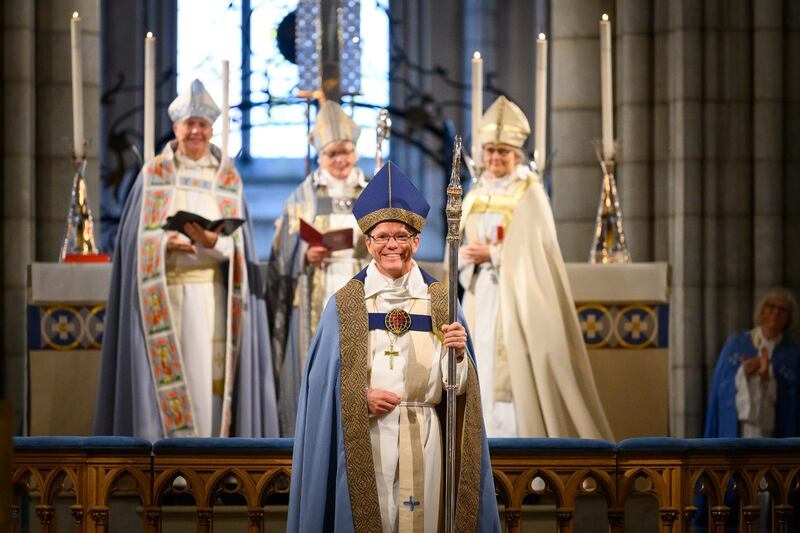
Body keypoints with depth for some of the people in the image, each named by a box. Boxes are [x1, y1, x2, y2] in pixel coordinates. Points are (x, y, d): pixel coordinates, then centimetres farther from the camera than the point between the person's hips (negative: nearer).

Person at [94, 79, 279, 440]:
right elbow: (135, 237, 2)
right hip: (164, 293, -1)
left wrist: (212, 241, -18)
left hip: (211, 292, 1)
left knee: (208, 372, -5)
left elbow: (239, 244, 4)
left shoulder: (228, 179, 8)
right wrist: (167, 243, -18)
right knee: (166, 375, -5)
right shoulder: (153, 175, 5)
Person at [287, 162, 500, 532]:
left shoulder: (440, 302, 7)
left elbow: (458, 385, 4)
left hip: (421, 436, 1)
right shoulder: (346, 304, 3)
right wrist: (362, 397, -15)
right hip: (363, 436, -1)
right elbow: (325, 378, 0)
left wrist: (458, 354, -16)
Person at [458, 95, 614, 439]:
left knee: (517, 381, -11)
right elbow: (460, 249, 13)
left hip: (516, 302, -6)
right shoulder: (476, 195, 14)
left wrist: (492, 254, -15)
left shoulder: (530, 195, -5)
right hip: (481, 302, 6)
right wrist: (465, 257, -8)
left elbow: (534, 252, -11)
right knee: (485, 380, 4)